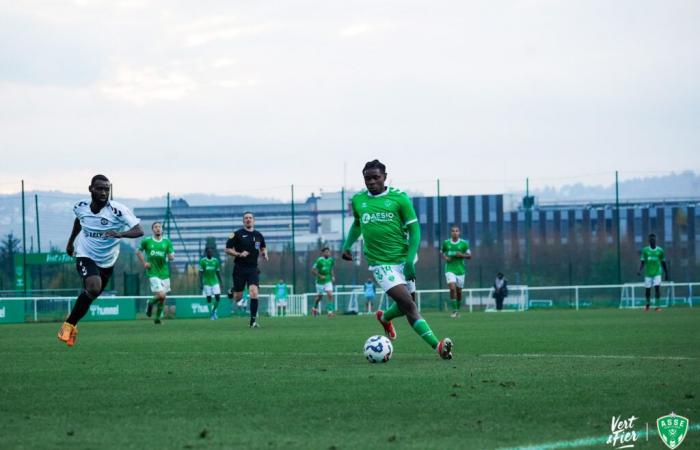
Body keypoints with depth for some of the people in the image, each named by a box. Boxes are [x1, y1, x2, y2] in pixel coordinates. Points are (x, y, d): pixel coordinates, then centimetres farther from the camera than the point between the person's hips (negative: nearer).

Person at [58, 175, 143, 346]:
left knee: (90, 295, 14)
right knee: (94, 288, -27)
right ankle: (69, 324, -12)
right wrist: (71, 241, 24)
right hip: (85, 255, -1)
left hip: (107, 261, 1)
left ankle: (71, 324, 41)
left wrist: (120, 234, -49)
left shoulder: (117, 210, -24)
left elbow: (139, 231, -31)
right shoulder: (81, 207, -12)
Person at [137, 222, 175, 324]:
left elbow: (171, 257, 4)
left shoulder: (167, 242, 4)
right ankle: (150, 303, 15)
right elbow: (138, 252, 14)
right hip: (153, 273, -4)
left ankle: (158, 317, 27)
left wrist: (171, 256, -20)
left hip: (164, 272, 4)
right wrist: (144, 263, 2)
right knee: (161, 295, -17)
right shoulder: (146, 241, -1)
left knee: (163, 297, 8)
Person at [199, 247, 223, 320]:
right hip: (206, 283, -2)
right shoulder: (202, 261, -3)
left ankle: (214, 310, 16)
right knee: (209, 298, -2)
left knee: (218, 297, -7)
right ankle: (211, 314, 6)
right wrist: (201, 283, -8)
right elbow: (201, 273, -3)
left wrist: (221, 282, 12)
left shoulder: (215, 260, 6)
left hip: (215, 282, 2)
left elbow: (218, 272, 13)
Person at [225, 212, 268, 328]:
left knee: (254, 292, -18)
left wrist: (264, 254, 4)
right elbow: (227, 249, -2)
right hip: (239, 269, -2)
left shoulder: (258, 235, 8)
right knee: (238, 297, 3)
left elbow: (263, 248, 27)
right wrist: (239, 254, -17)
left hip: (253, 268, 2)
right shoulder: (237, 234, -3)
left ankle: (253, 319, -11)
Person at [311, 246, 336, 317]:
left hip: (328, 281, 3)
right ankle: (315, 308, 37)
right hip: (320, 281, -3)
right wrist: (320, 276, -21)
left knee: (330, 295, -14)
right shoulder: (319, 260, -16)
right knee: (320, 297, 10)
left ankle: (330, 311, -13)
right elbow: (313, 270, -13)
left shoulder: (331, 260, 0)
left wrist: (333, 276, 3)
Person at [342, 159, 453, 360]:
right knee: (408, 304, -16)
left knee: (406, 306, 10)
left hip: (404, 258, 1)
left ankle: (385, 318, 45)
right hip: (381, 263, -1)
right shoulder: (358, 200, 5)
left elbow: (414, 229, -3)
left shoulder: (399, 198, -4)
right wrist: (347, 245, 10)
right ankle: (437, 345, -22)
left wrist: (410, 260, -13)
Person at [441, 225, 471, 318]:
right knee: (452, 288, -19)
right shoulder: (446, 243, 2)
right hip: (450, 269, -1)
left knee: (459, 291, 7)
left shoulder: (464, 243, 0)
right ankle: (454, 310, -13)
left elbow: (469, 256, 5)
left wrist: (462, 255, -14)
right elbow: (442, 252, 18)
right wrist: (445, 257, -3)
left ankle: (458, 309, 28)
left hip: (460, 270, 1)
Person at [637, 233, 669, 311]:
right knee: (647, 289, 5)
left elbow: (663, 263, 9)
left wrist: (666, 274, 11)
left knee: (657, 287, -16)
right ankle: (648, 303, 32)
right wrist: (639, 270, -18)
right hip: (648, 273, 1)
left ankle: (658, 305, -12)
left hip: (657, 273, -1)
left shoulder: (660, 250, 2)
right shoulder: (645, 250, 1)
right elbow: (642, 262, -1)